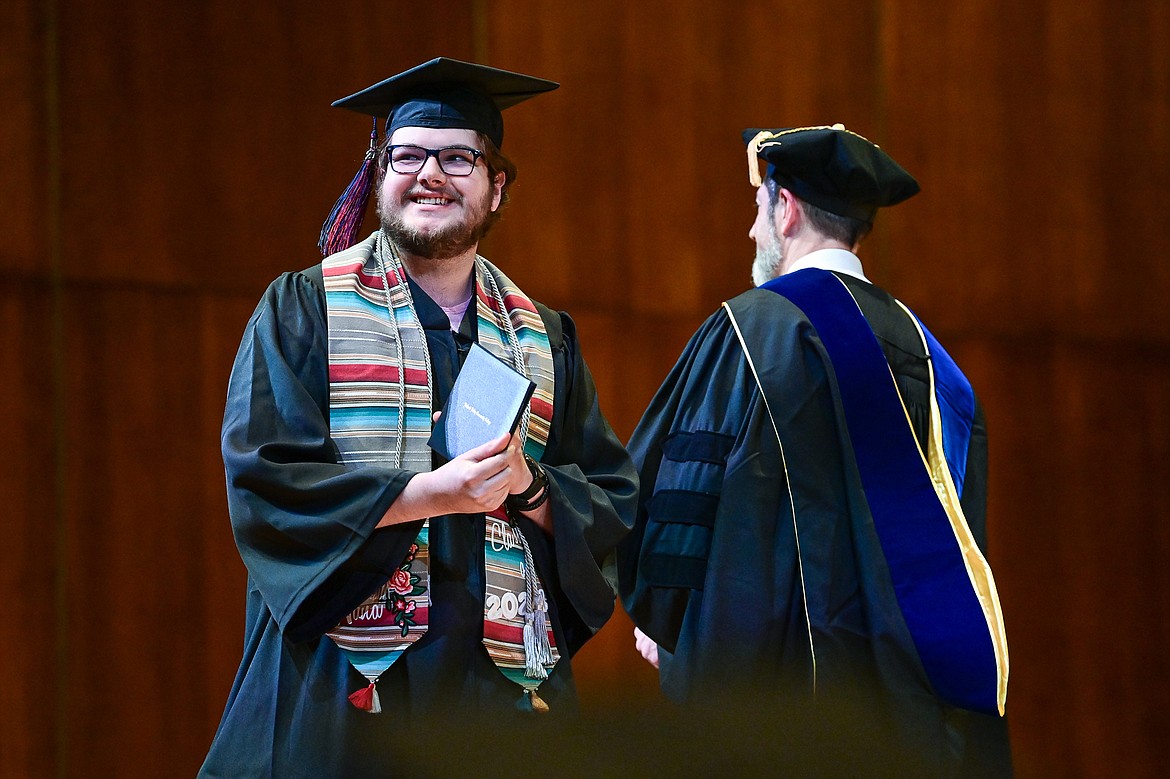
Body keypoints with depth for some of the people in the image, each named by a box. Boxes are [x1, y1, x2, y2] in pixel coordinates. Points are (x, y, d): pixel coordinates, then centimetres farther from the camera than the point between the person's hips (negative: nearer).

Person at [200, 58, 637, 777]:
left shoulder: (544, 340, 15)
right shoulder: (302, 311, 4)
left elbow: (616, 504, 10)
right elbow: (261, 480, -8)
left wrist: (528, 486, -12)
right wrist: (430, 495, -18)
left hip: (502, 687, 3)